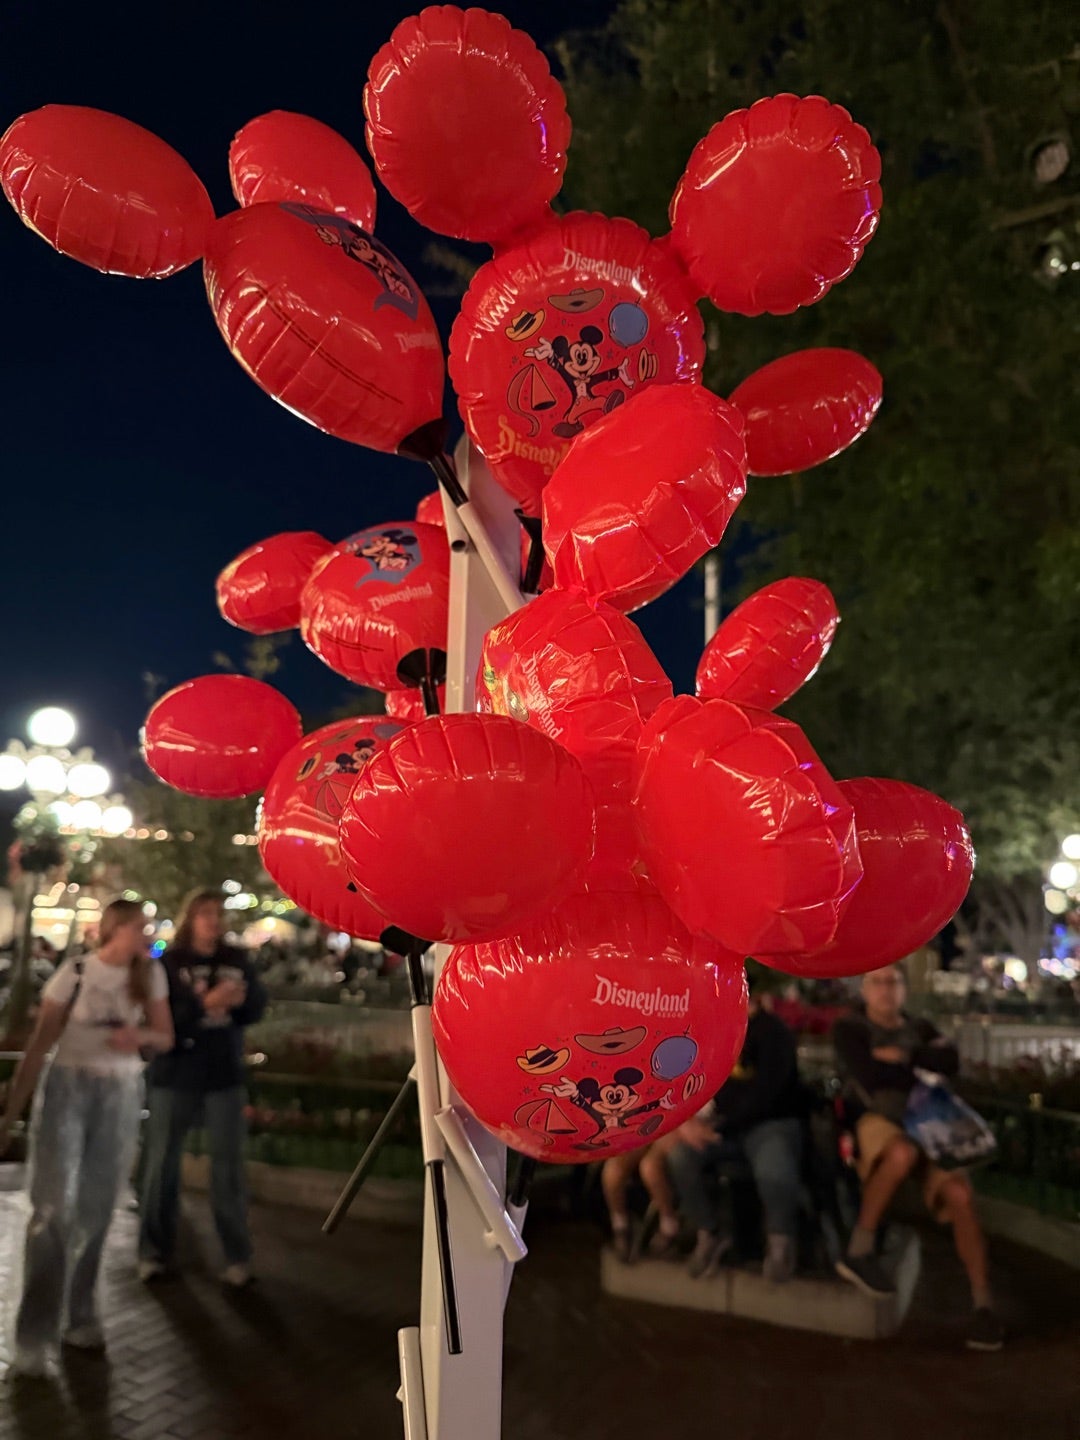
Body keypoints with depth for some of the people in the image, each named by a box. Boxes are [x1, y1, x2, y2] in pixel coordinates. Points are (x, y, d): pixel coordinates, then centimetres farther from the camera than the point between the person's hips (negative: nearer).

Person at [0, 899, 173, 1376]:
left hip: (121, 1094, 3)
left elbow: (165, 1036, 8)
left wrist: (140, 1036, -16)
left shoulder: (150, 974, 0)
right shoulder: (74, 972, -10)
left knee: (96, 1209, 7)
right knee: (53, 1206, -7)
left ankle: (80, 1317, 21)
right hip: (67, 1087, -3)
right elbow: (40, 1043, -7)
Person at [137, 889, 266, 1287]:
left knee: (229, 1164, 4)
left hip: (225, 1076, 2)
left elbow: (257, 1008, 6)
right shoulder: (168, 963, -5)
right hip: (173, 1076, -1)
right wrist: (205, 1004, -25)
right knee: (161, 1163, 8)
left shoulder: (237, 961, 4)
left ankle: (237, 1256, 13)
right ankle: (154, 1252, 24)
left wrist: (242, 997, -16)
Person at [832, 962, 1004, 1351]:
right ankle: (859, 1250, -22)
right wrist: (925, 1063, -1)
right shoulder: (849, 1028, 4)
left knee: (960, 1195, -22)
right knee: (903, 1153, -39)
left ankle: (983, 1305, -11)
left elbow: (952, 1063, -2)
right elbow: (870, 1075, -13)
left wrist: (904, 1056, -9)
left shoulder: (921, 1029, 18)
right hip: (875, 1122, -4)